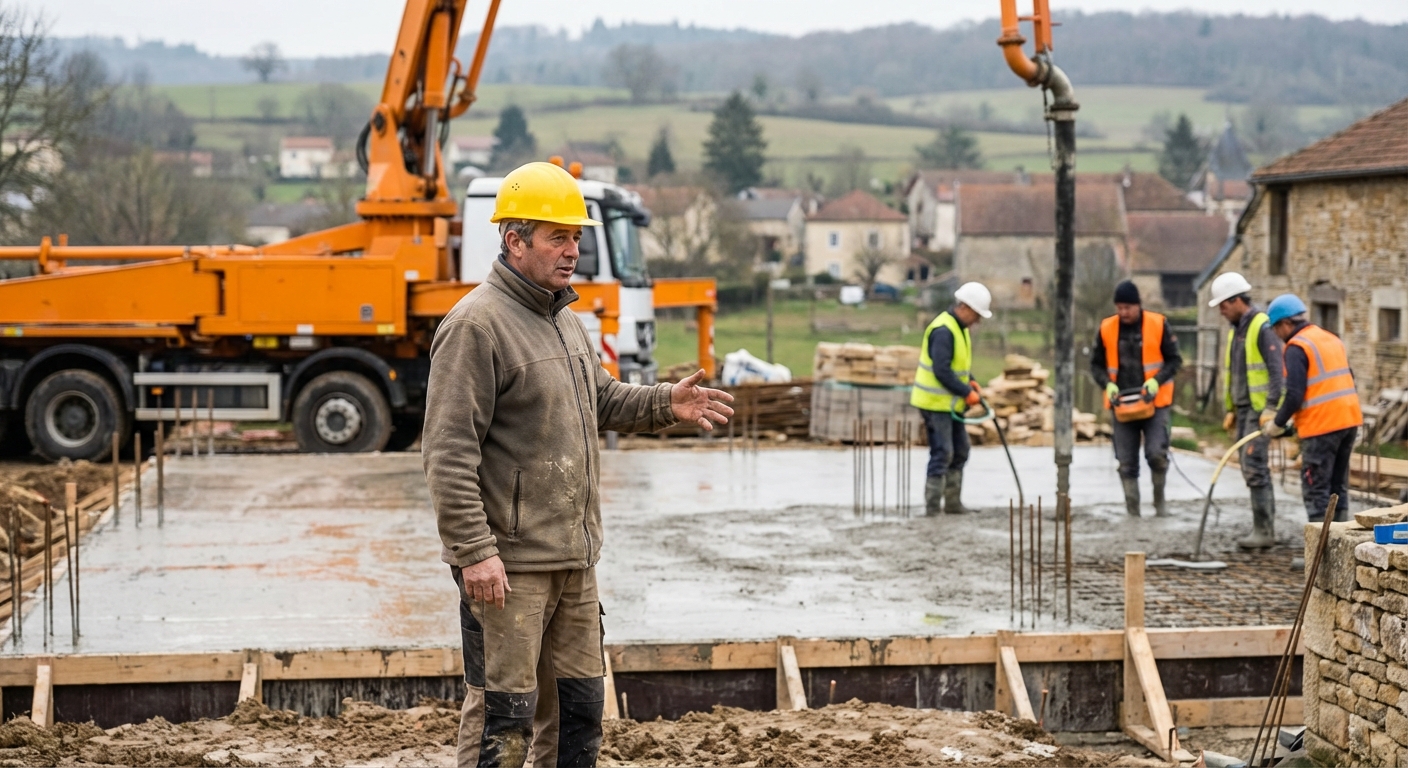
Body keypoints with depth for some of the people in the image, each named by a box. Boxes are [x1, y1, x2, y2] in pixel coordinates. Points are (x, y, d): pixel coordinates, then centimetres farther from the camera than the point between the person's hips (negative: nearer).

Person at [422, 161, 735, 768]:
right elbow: (449, 451, -19)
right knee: (502, 715, -4)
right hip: (508, 563, -9)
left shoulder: (564, 321, 15)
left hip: (573, 559, 9)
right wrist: (473, 551, -23)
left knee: (579, 705, 16)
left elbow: (601, 400, 30)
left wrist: (666, 404, 12)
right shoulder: (477, 324, -15)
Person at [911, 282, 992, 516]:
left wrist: (971, 382, 5)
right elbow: (942, 371, -27)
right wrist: (967, 392, -19)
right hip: (935, 402, -10)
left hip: (950, 403, 10)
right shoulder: (943, 331, -22)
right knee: (942, 454, -9)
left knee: (960, 451, 14)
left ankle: (953, 503, 21)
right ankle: (933, 507, -5)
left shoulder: (960, 327, 11)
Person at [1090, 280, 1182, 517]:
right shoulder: (1106, 328, 1)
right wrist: (1108, 384, -10)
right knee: (1126, 462, 2)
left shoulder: (1159, 324, -4)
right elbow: (1096, 364, 9)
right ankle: (1132, 511, 9)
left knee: (1157, 453, -14)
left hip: (1154, 402, -2)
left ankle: (1159, 498, 11)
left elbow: (1174, 360, 1)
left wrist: (1157, 380, -15)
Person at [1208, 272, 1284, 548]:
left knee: (1254, 466, -13)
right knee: (1251, 468, 8)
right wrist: (1231, 410, 19)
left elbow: (1276, 370, -19)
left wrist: (1271, 408, -24)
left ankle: (1263, 531, -11)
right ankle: (1265, 527, 13)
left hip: (1261, 409, -9)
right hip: (1243, 409, 9)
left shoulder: (1263, 328, -12)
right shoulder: (1236, 330, 17)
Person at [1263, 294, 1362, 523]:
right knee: (1338, 487, 15)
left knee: (1316, 491, -3)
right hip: (1349, 419, 8)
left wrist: (1278, 423, -3)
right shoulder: (1333, 339, 16)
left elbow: (1294, 394, -17)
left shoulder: (1297, 347, -10)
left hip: (1322, 426, -8)